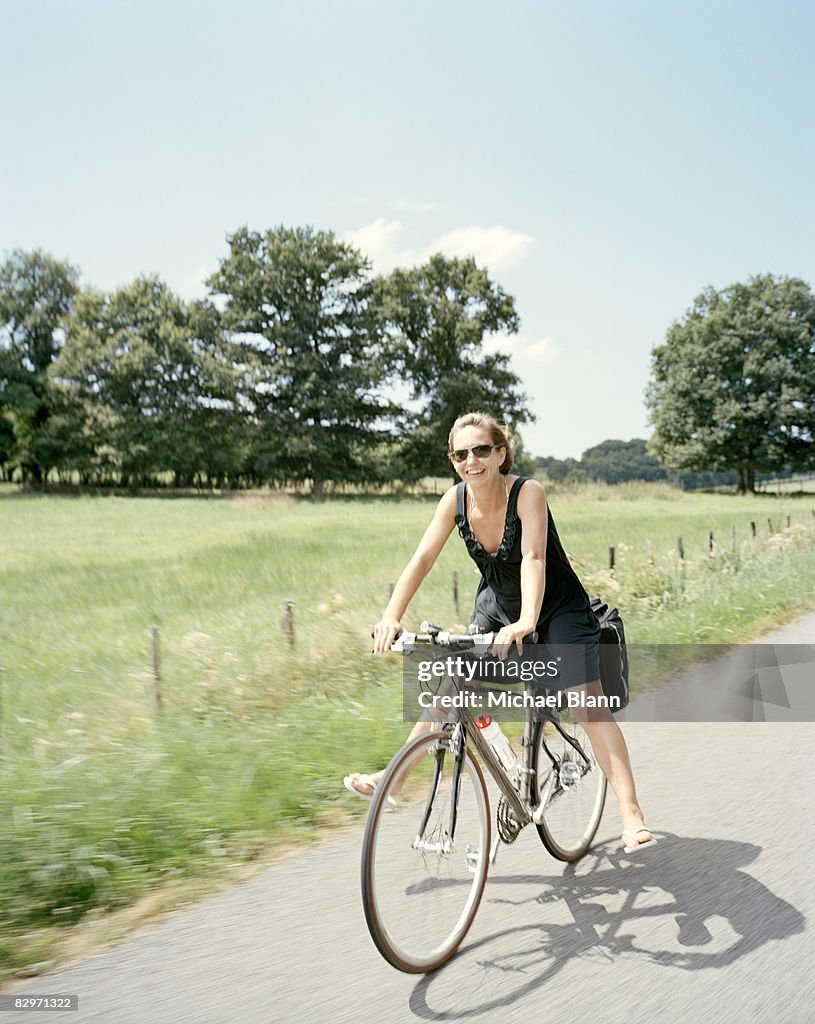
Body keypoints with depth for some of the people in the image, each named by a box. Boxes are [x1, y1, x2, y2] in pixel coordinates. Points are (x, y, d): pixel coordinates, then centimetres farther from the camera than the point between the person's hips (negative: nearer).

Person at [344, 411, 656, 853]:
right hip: (496, 608, 5)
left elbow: (533, 558, -39)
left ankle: (631, 816, -7)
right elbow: (423, 557, -18)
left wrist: (527, 621, -54)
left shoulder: (527, 492, -27)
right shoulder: (455, 499, -14)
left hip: (557, 609, -4)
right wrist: (391, 615, -31)